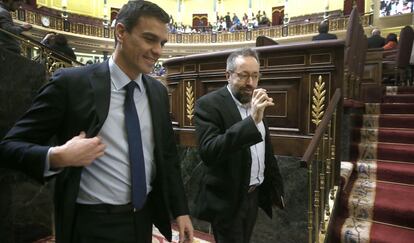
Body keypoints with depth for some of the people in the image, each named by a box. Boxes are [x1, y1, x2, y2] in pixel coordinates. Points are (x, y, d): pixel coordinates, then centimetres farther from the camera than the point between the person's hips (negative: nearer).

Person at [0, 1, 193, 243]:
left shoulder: (158, 91, 1)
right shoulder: (71, 82, -14)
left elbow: (168, 154, 7)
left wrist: (180, 211, 4)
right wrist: (57, 157, -28)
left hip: (144, 218, 6)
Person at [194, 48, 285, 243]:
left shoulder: (255, 103, 5)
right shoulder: (208, 104, -18)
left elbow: (266, 149, 13)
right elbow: (208, 152, -31)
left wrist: (275, 187, 14)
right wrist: (252, 121, -36)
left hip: (254, 194, 7)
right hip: (227, 200, -7)